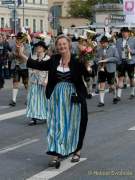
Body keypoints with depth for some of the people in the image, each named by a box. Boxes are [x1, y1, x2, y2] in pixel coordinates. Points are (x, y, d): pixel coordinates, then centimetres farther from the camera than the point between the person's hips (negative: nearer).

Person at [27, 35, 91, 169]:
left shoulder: (77, 61, -10)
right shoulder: (54, 60, 2)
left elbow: (87, 74, -13)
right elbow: (40, 65, 9)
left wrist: (87, 68, -35)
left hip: (73, 97, -3)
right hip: (57, 97, 3)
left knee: (74, 125, 9)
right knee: (56, 125, 0)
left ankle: (77, 151, 28)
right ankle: (57, 155, 0)